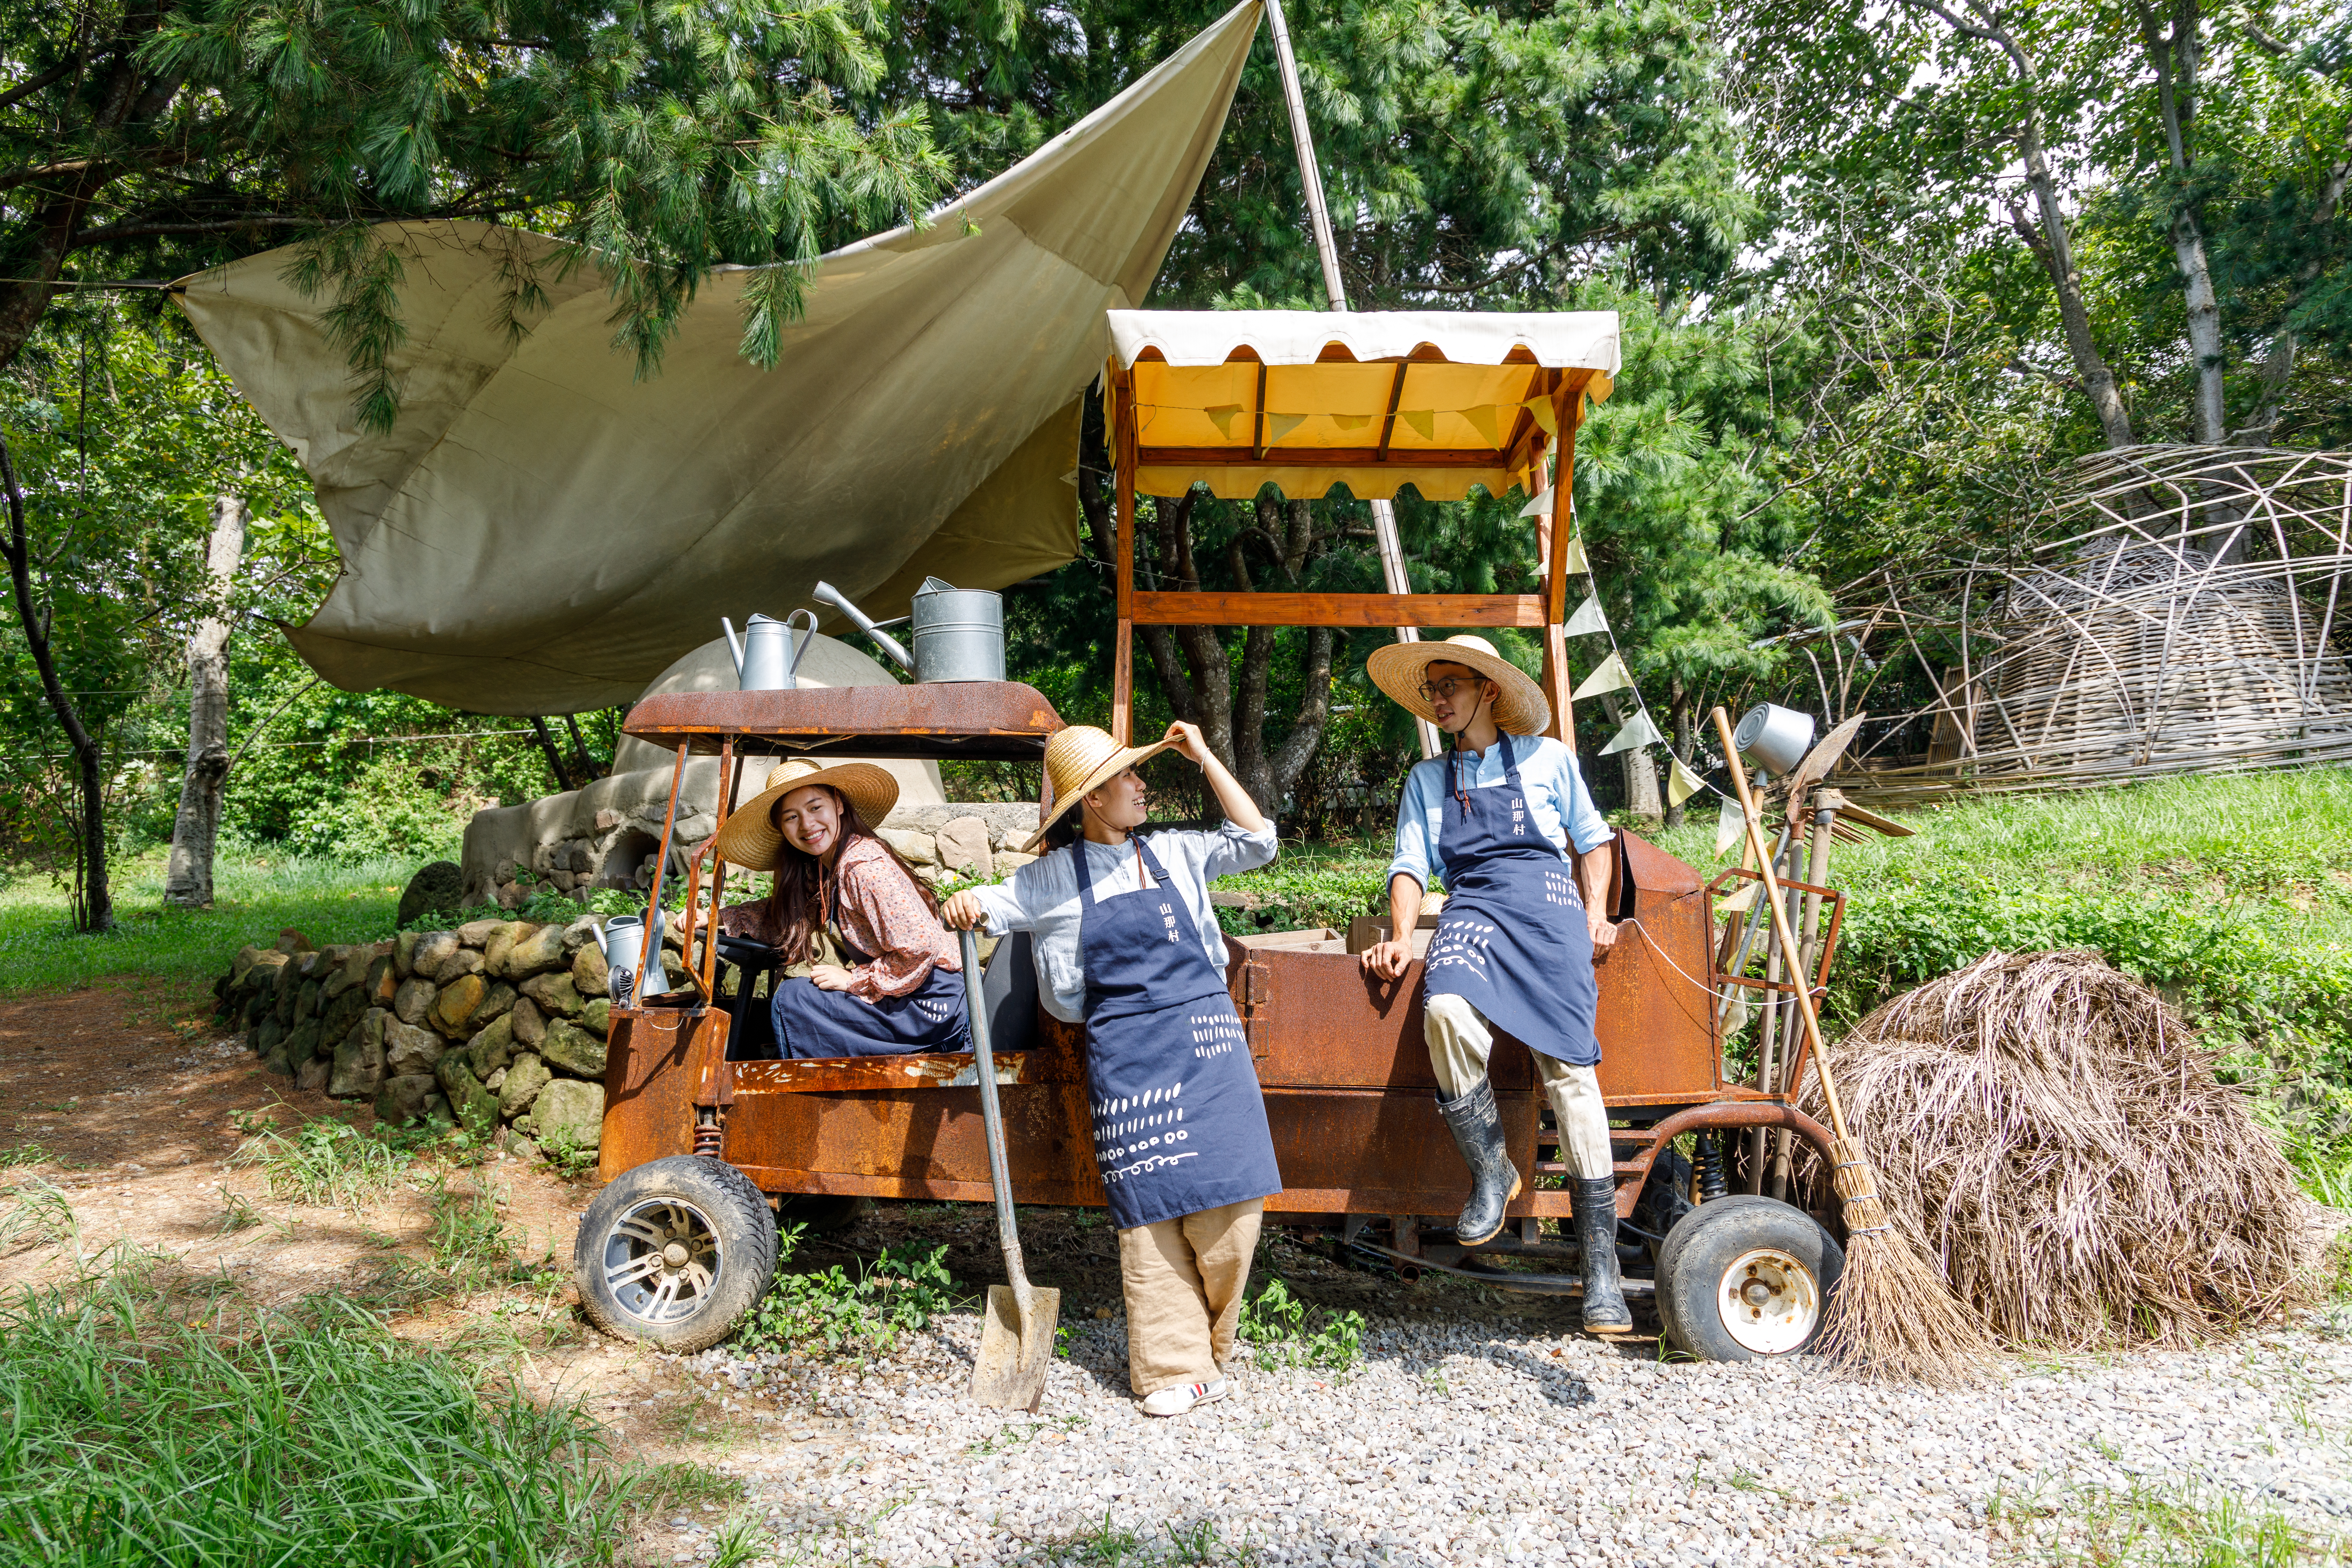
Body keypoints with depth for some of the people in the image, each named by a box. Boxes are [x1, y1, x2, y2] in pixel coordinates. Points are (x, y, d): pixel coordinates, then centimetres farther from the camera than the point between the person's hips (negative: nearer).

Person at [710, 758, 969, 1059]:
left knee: (793, 1000, -11)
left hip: (932, 1001, -9)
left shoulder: (865, 867, -21)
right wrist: (715, 918, 9)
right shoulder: (820, 868, 8)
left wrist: (854, 981, -15)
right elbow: (780, 918, 20)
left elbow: (920, 950, -25)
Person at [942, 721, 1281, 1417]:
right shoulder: (1056, 876, 8)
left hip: (1204, 1034, 2)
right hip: (1123, 1051, -1)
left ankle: (1204, 1351, 17)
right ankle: (1171, 1368, 8)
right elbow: (994, 905, 17)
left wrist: (1204, 757, 7)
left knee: (1227, 1199, -3)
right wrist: (966, 903, -7)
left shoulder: (1173, 852, 13)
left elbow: (1256, 840, 8)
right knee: (1149, 1206, -2)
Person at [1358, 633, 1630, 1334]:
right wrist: (1402, 936, -2)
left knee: (1569, 1065, -16)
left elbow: (1591, 838, 21)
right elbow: (1410, 864, 14)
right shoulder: (1428, 779, 21)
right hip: (1471, 907, 1)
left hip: (1548, 906, -1)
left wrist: (1595, 913, 7)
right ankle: (1490, 1171, -14)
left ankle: (1600, 1262, -10)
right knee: (1446, 1010, -34)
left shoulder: (1547, 758, 15)